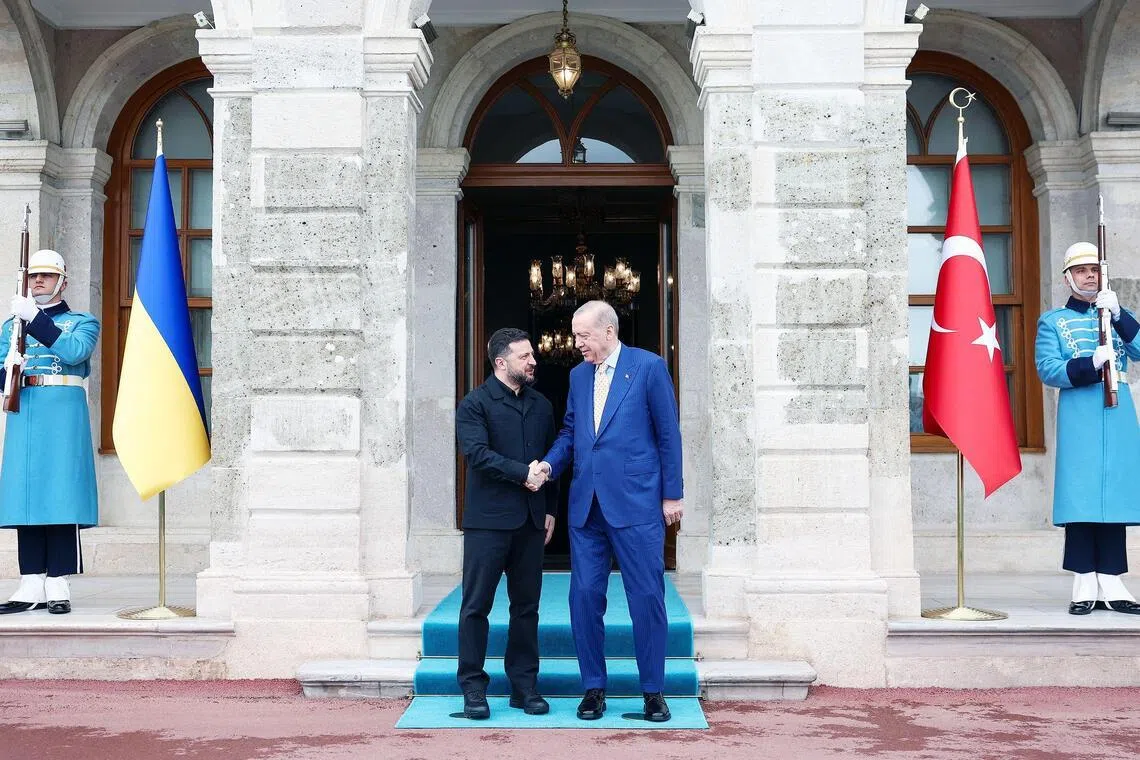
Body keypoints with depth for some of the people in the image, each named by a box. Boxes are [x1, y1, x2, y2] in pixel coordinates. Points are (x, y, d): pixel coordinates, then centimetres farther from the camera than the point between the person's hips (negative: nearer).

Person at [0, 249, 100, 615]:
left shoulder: (82, 322, 8)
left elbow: (73, 352, -13)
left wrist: (35, 318, -17)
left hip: (63, 413, -4)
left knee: (59, 493, -7)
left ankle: (58, 587, -5)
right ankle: (32, 587, 5)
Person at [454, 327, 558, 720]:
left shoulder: (541, 405, 16)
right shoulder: (475, 404, -1)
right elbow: (477, 453, -14)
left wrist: (551, 509, 11)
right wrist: (522, 474, -16)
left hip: (531, 521, 5)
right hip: (488, 520, -5)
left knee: (527, 606, 9)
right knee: (476, 606, 0)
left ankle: (524, 686, 17)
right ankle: (473, 688, 8)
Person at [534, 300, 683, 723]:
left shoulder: (649, 367, -3)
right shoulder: (578, 375, 14)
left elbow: (668, 433, -2)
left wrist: (672, 494, -3)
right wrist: (549, 463, -2)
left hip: (636, 504, -5)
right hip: (586, 505, 5)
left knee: (647, 597, 1)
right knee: (584, 596, 5)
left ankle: (653, 691, 13)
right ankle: (593, 688, 17)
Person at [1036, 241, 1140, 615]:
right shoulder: (1052, 321, 8)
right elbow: (1048, 370, -5)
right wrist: (1092, 363, -19)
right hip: (1078, 420, -3)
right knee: (1080, 497, -5)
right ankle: (1085, 584, 0)